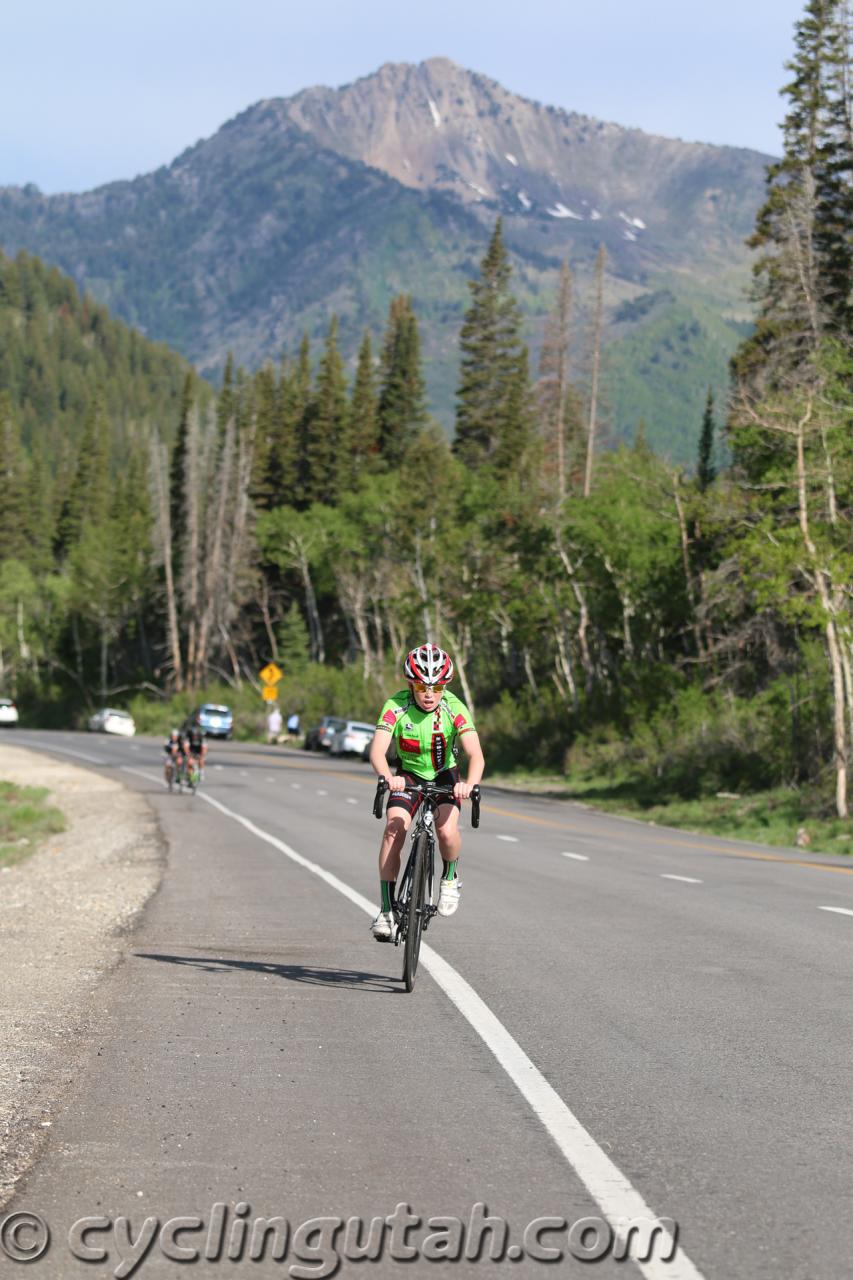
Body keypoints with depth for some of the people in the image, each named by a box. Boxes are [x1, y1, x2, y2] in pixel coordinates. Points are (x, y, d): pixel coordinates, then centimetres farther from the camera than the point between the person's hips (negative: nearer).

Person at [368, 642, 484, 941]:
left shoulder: (454, 709, -25)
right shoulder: (396, 707, -24)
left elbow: (476, 755, -34)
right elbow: (377, 750, -36)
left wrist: (469, 783, -55)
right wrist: (387, 778, -57)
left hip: (445, 776, 0)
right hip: (408, 775, 0)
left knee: (447, 829, -26)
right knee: (394, 827, -23)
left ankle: (450, 878, 7)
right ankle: (387, 911, -17)